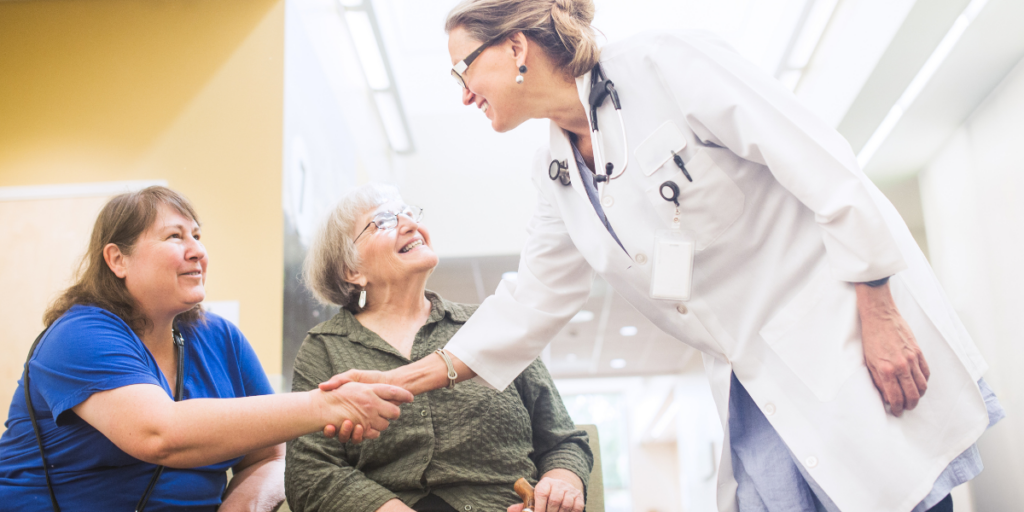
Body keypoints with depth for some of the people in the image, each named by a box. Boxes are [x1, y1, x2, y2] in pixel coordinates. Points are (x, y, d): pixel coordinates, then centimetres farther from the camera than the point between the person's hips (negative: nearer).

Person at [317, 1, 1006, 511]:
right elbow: (529, 303, 13)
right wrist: (407, 380, 7)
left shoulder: (662, 65, -14)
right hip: (753, 383, 6)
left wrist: (881, 320, -17)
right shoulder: (557, 176, 9)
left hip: (842, 328, -6)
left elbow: (832, 175, -16)